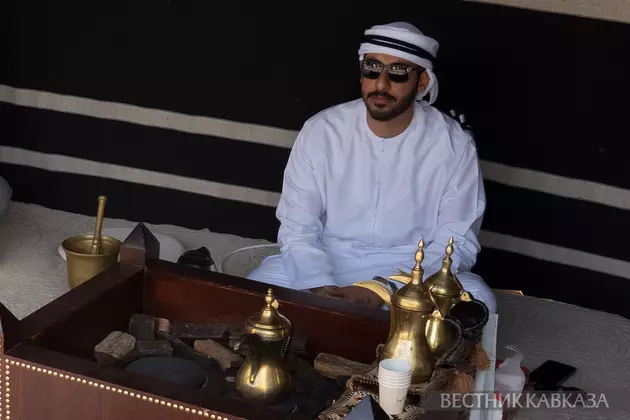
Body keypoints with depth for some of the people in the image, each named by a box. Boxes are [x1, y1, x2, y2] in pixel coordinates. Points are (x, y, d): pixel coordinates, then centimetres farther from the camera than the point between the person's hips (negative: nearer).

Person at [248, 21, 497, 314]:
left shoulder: (454, 145, -10)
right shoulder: (320, 131, -7)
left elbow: (457, 241, -11)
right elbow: (297, 227, -6)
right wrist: (320, 287, -26)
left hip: (414, 271, 0)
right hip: (327, 263, 1)